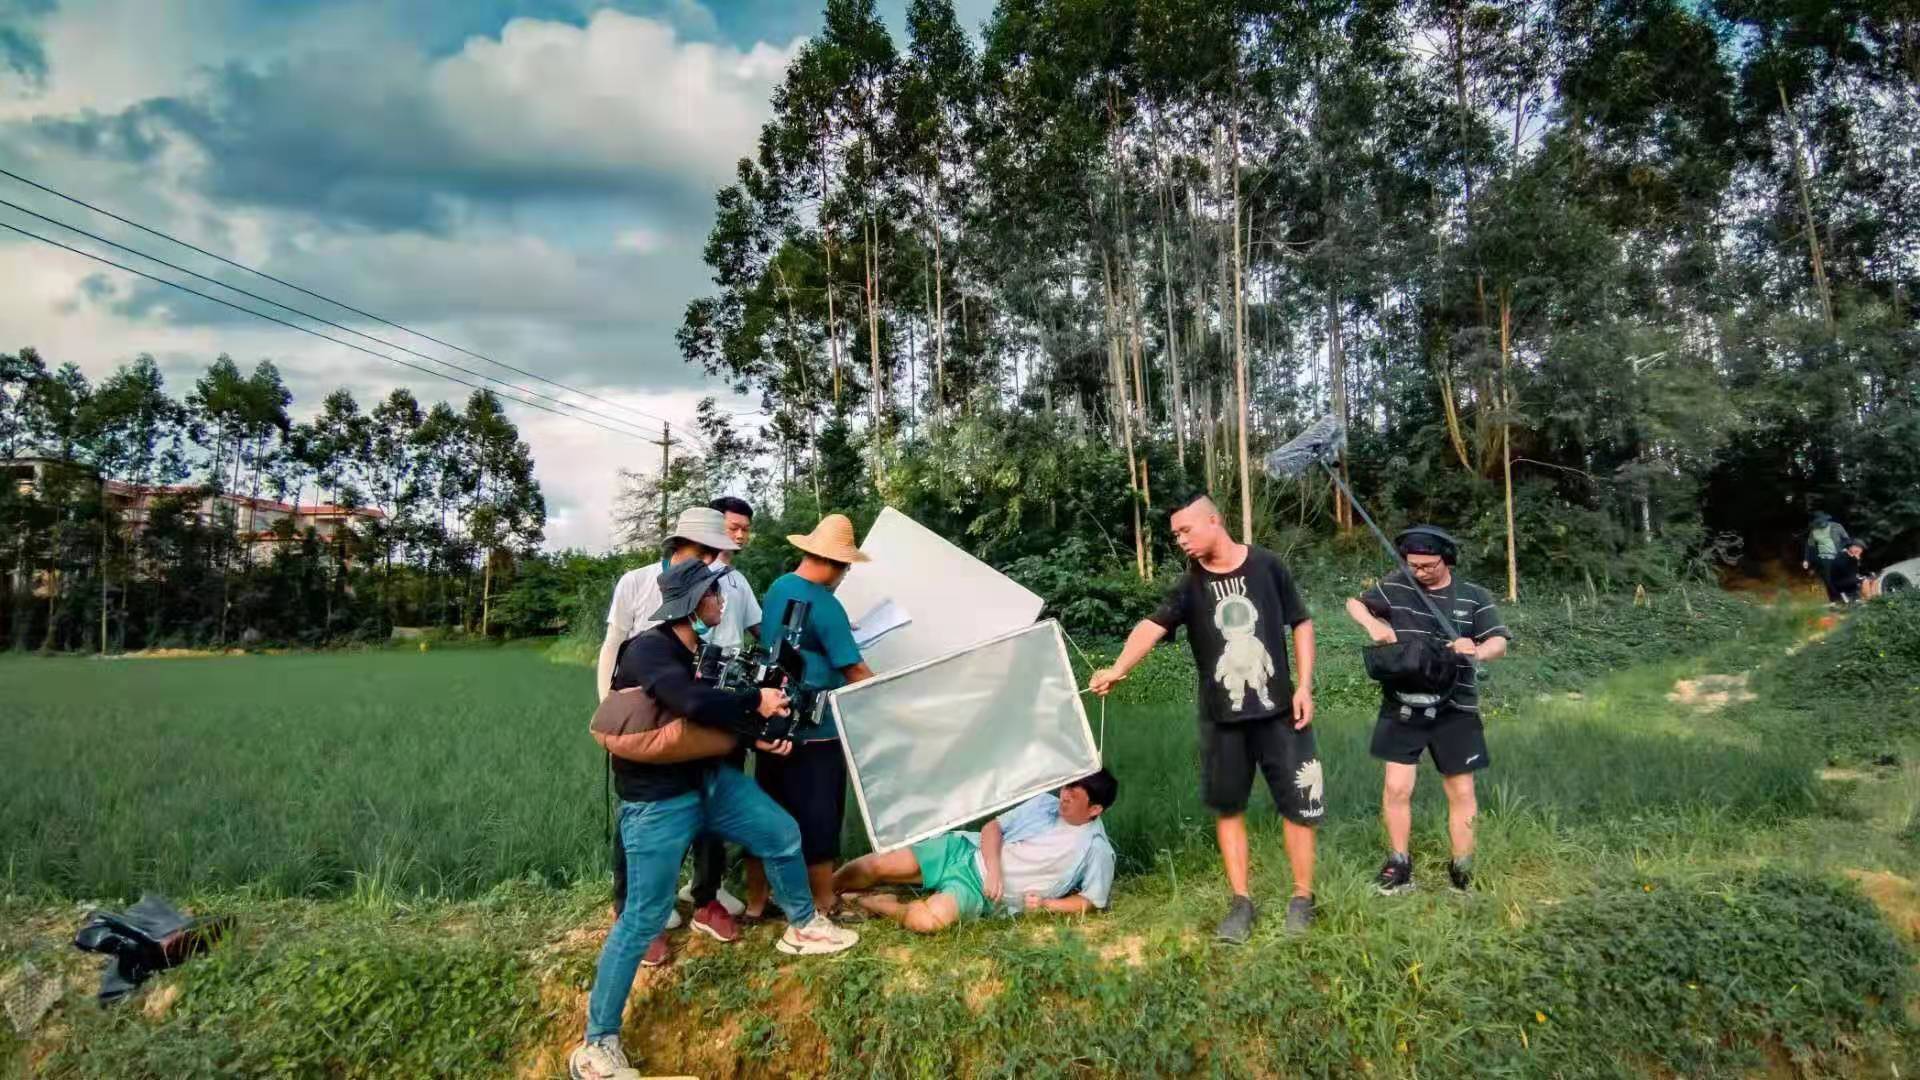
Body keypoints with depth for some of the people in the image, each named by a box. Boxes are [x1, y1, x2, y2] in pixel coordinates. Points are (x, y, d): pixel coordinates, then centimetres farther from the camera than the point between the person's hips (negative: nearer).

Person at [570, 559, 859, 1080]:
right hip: (657, 802, -8)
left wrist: (756, 735, -2)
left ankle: (802, 927, 39)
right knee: (644, 918, -5)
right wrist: (754, 703, -22)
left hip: (709, 779, 9)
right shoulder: (648, 649, -22)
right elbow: (693, 703, -38)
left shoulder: (699, 649, 5)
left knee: (782, 833, 14)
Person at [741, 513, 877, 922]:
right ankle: (824, 908, 15)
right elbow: (854, 671, -17)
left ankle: (755, 905, 23)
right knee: (818, 820, 4)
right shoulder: (825, 605, -19)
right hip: (813, 729, -8)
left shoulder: (777, 588, 7)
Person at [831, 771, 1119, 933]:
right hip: (965, 851, 4)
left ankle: (873, 904, -4)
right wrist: (994, 870, -12)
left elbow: (1091, 902, 0)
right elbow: (993, 827, 5)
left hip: (980, 891, -4)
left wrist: (1046, 903, -12)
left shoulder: (1097, 850, -5)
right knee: (878, 865, -12)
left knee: (928, 920, -33)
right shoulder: (1045, 803, 5)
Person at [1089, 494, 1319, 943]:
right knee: (1228, 807, 9)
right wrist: (1118, 669, -37)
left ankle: (1302, 898, 22)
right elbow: (1153, 625, -20)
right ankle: (1241, 902, 23)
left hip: (1278, 710, -1)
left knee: (1298, 803, 4)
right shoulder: (1190, 585, -4)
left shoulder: (1266, 565, -4)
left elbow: (1301, 624, 5)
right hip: (1221, 717, 1)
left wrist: (1304, 686, -3)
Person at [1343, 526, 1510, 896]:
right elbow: (1355, 603, 10)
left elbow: (1500, 642, -6)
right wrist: (1373, 624, -11)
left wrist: (1477, 651, -30)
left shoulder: (1474, 597, -1)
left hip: (1455, 710, 0)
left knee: (1461, 792, 7)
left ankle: (1462, 872, 21)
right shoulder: (1396, 586, 1)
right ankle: (1398, 866, 15)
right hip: (1402, 706, 0)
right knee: (1397, 787, 0)